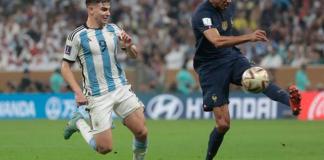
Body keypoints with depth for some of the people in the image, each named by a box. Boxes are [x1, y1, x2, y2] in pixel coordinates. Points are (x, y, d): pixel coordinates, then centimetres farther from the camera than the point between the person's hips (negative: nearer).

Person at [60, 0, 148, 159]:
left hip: (121, 88, 4)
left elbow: (133, 55, 13)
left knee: (141, 132, -5)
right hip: (97, 96, -4)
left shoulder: (113, 30, 5)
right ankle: (79, 122, 20)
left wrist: (129, 46, -11)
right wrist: (78, 92, -14)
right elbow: (65, 67, -4)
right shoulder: (77, 36, -9)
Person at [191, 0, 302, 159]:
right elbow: (217, 41, -37)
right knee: (223, 124, -8)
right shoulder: (202, 14, -19)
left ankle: (291, 101, -59)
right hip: (210, 67, -5)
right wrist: (248, 37, -49)